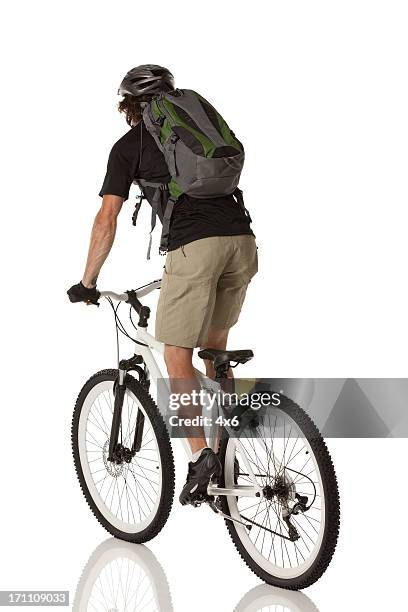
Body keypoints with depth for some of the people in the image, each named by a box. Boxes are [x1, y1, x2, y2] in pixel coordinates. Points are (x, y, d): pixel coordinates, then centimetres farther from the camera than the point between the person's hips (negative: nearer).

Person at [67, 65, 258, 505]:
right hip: (241, 239, 6)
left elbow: (106, 221, 7)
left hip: (193, 246, -5)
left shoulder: (129, 146, 12)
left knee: (177, 357, 5)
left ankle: (201, 455, -6)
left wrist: (87, 282, 16)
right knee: (215, 345, 21)